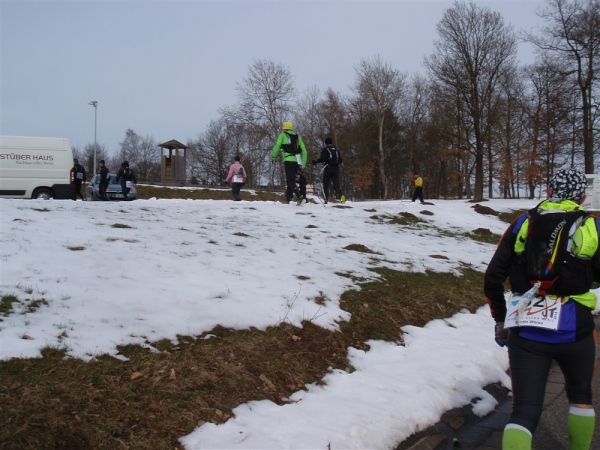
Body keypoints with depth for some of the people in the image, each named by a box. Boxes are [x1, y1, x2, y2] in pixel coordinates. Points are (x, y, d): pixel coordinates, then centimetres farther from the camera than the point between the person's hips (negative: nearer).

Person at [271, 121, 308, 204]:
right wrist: (303, 164, 18)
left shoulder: (282, 135, 8)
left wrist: (273, 157, 21)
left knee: (291, 180, -8)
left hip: (289, 160, -5)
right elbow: (304, 151, 15)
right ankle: (288, 198, 17)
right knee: (290, 179, 16)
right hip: (297, 161, 5)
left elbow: (277, 147, 4)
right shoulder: (297, 136, 19)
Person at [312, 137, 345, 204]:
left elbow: (322, 159, -10)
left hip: (328, 168, -4)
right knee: (336, 185, 0)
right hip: (336, 168, 4)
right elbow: (340, 160, 16)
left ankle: (327, 198, -8)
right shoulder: (336, 149, 17)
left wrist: (315, 161, 4)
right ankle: (341, 195, -27)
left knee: (325, 185, 5)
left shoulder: (325, 149, 2)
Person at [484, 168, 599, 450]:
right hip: (574, 331, 0)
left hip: (526, 332, 1)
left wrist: (500, 319, 16)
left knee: (525, 410, 3)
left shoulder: (523, 223, 4)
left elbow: (492, 278, 2)